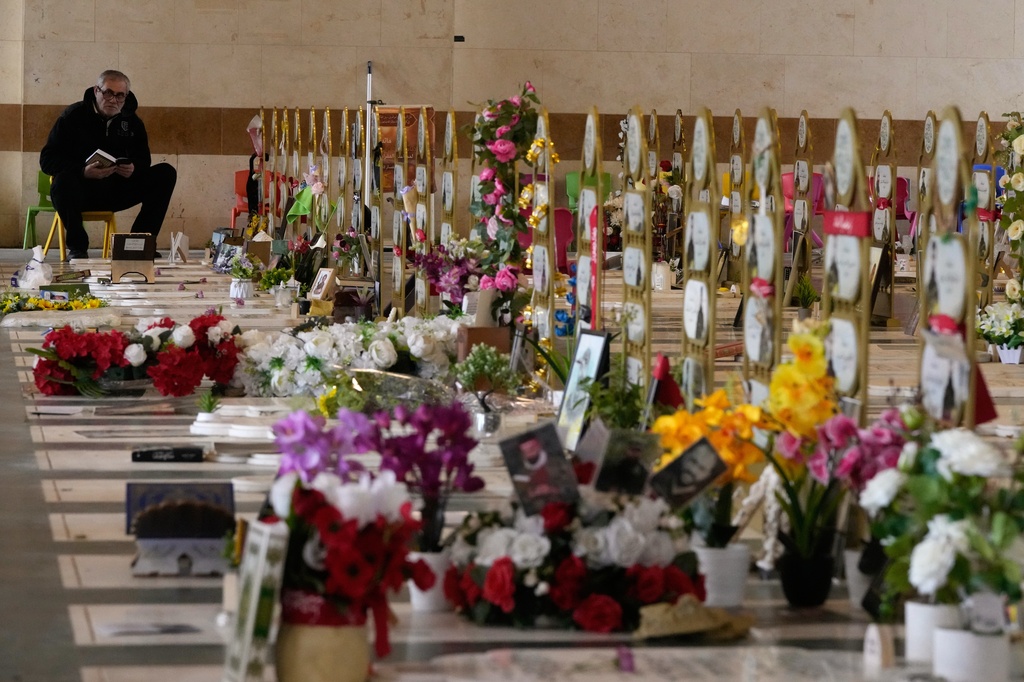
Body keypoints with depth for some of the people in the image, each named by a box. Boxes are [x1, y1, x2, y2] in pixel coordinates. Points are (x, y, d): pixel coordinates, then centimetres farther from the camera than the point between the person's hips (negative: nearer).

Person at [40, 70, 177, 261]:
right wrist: (83, 172, -29)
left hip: (118, 192, 4)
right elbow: (47, 160, -12)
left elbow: (143, 160, 12)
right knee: (63, 181, -40)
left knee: (166, 173, -10)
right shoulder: (72, 116, -8)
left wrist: (134, 169, -16)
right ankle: (77, 248, -18)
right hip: (82, 191, -4)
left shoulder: (131, 121, 6)